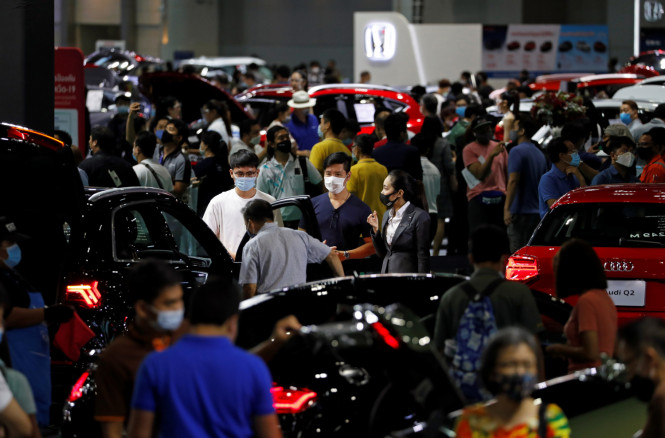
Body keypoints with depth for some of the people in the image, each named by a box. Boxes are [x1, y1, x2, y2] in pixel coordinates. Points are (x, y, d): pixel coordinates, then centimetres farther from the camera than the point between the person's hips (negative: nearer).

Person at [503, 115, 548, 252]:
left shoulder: (517, 151, -10)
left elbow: (513, 181, -19)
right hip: (537, 213, 8)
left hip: (520, 211, -8)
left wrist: (506, 208, -22)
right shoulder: (539, 153, 16)